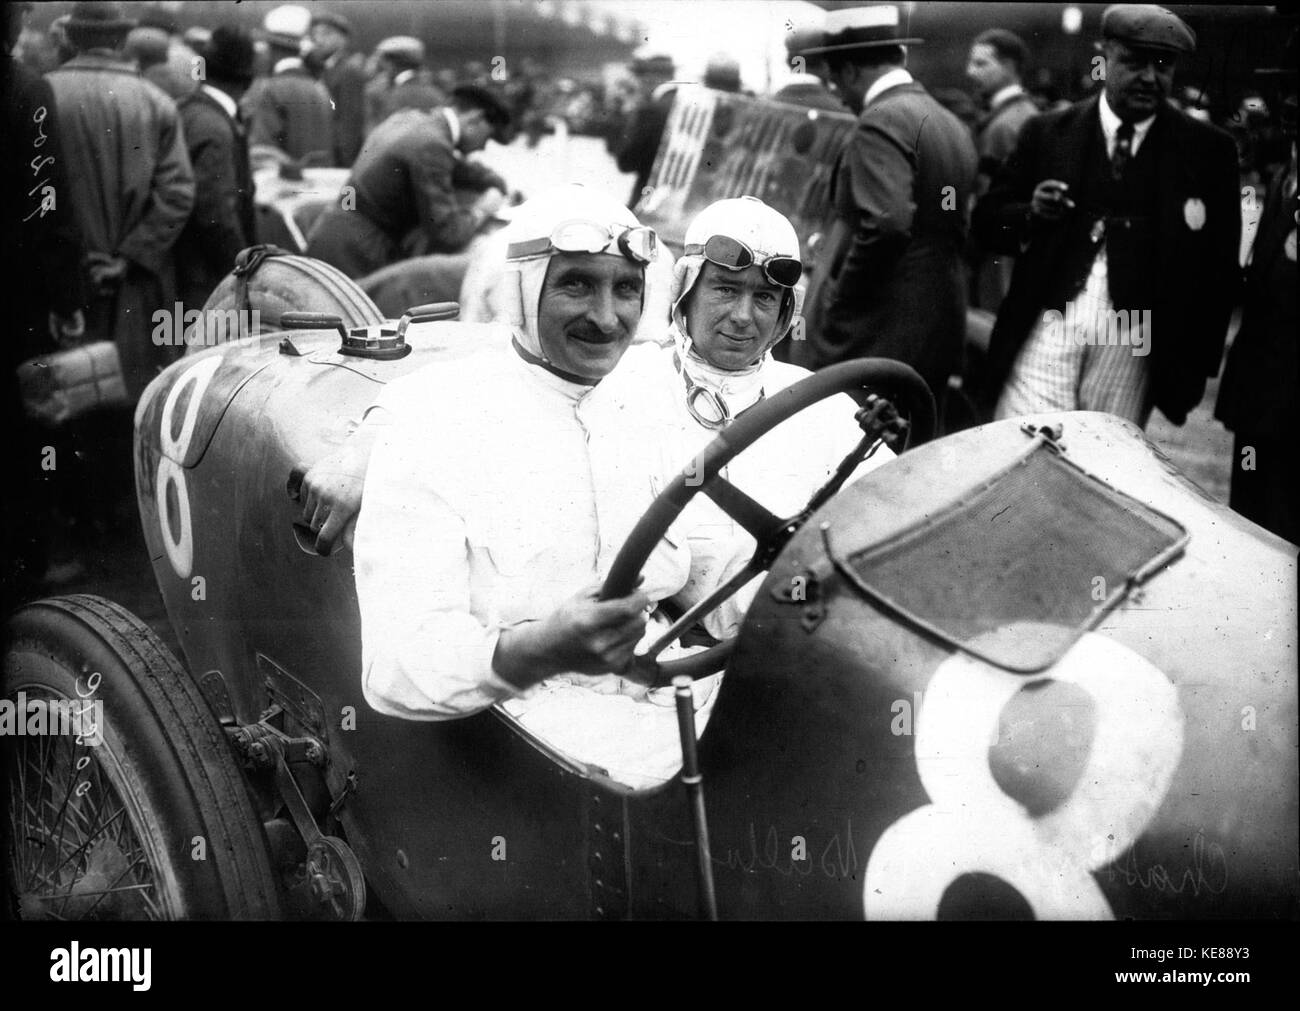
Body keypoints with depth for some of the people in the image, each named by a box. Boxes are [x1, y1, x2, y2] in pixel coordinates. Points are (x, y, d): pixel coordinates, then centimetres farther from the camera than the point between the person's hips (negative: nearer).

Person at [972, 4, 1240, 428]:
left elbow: (1219, 266, 7)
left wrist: (1197, 366, 3)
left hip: (1132, 344, 0)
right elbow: (986, 220, 10)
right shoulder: (1047, 133, 6)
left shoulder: (1207, 150, 4)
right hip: (1045, 332, 0)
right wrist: (1031, 214, -12)